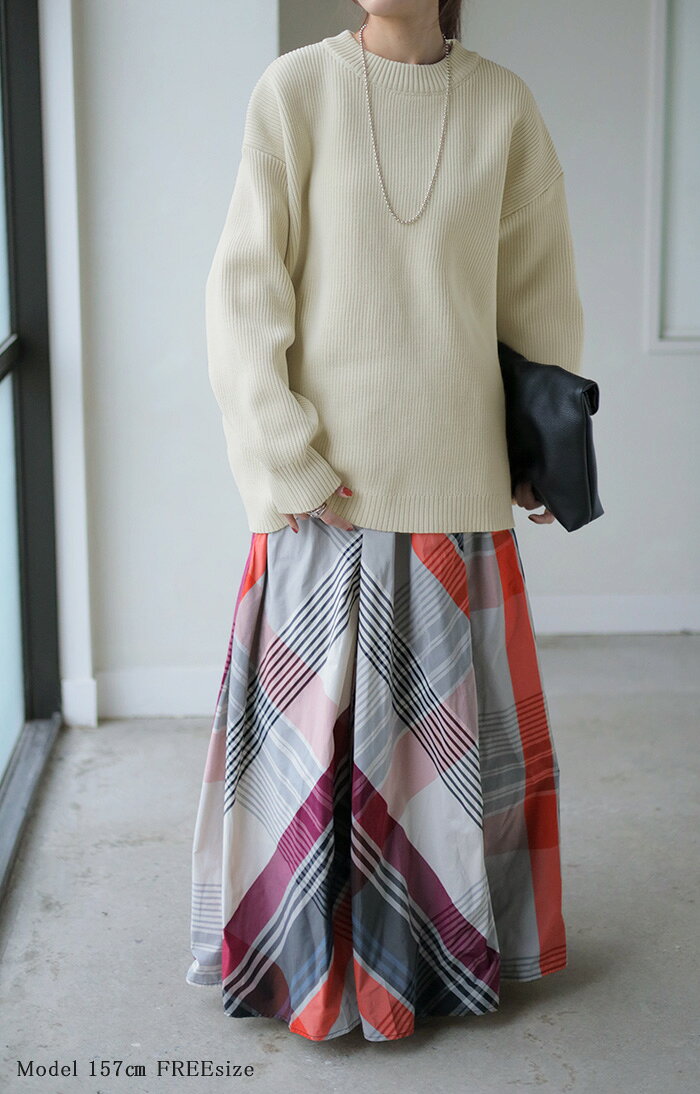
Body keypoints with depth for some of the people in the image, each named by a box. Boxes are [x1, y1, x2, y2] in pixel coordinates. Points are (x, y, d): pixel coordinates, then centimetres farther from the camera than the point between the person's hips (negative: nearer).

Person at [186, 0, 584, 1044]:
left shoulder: (503, 106, 2)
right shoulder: (295, 89, -4)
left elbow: (539, 294, 10)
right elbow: (245, 291, -6)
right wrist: (283, 463, -11)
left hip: (456, 476, 2)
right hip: (325, 475, -2)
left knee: (452, 712, 11)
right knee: (314, 712, 6)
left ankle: (442, 943, 30)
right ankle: (311, 951, 24)